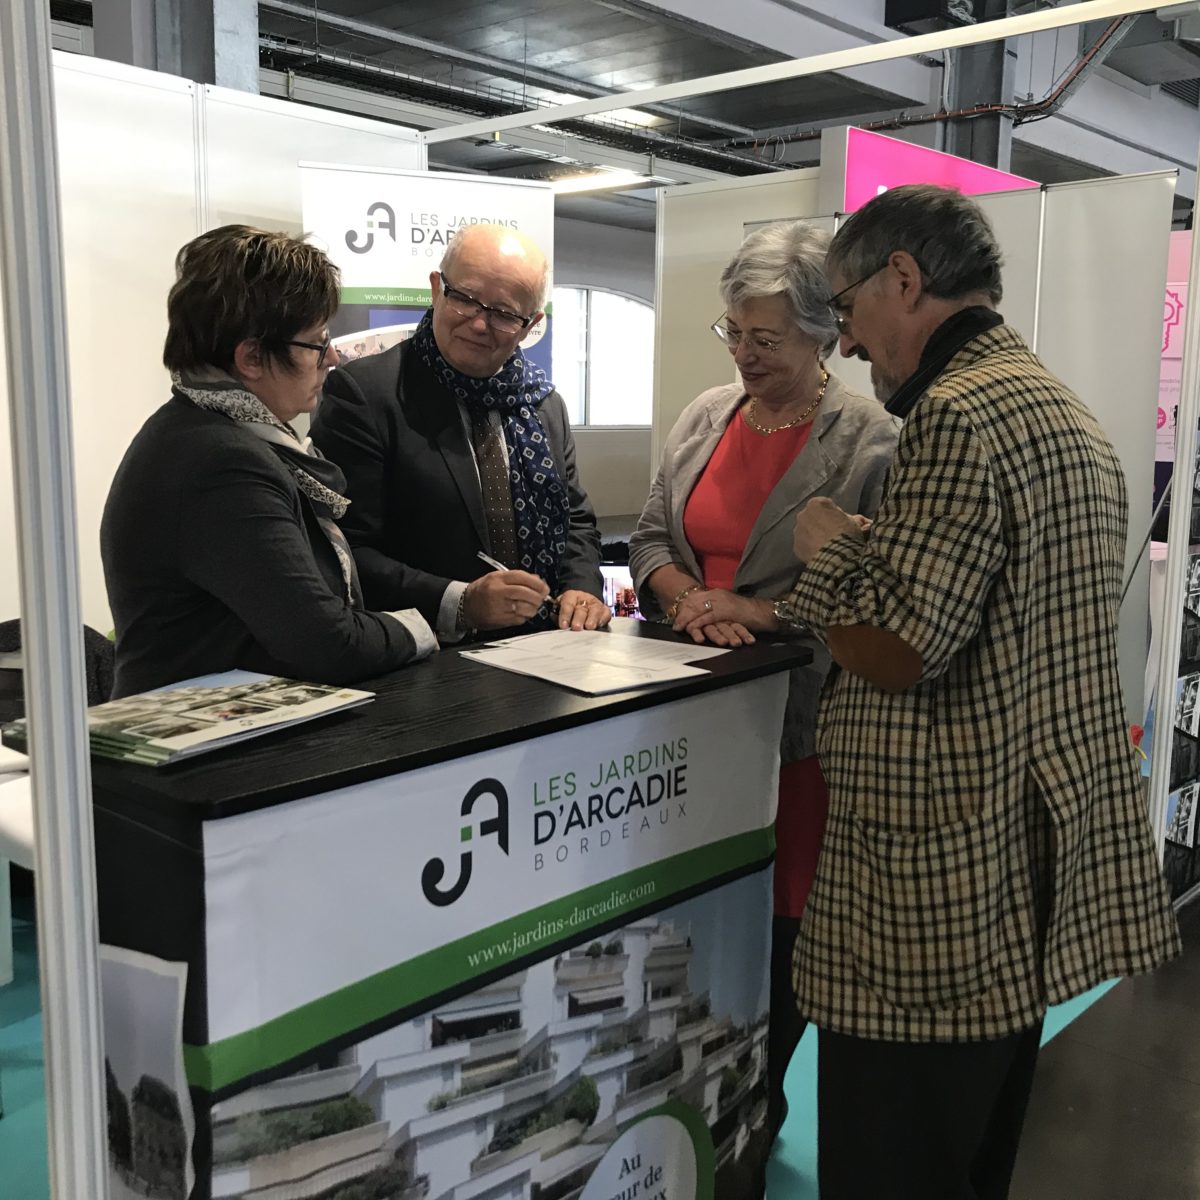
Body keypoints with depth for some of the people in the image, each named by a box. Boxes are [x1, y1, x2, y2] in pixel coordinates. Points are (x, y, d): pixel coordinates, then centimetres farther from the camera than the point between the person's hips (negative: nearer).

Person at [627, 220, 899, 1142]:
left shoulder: (871, 441, -9)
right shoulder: (706, 416, 8)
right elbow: (651, 537, 10)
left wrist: (762, 613, -18)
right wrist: (688, 597, -9)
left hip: (798, 713, -4)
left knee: (778, 919, 8)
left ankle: (759, 1099, 31)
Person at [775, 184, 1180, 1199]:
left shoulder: (960, 414, -18)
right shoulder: (1069, 411, 15)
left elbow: (894, 652, -23)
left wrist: (828, 548, -5)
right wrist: (872, 552, 15)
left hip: (943, 888, -10)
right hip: (1033, 863, 10)